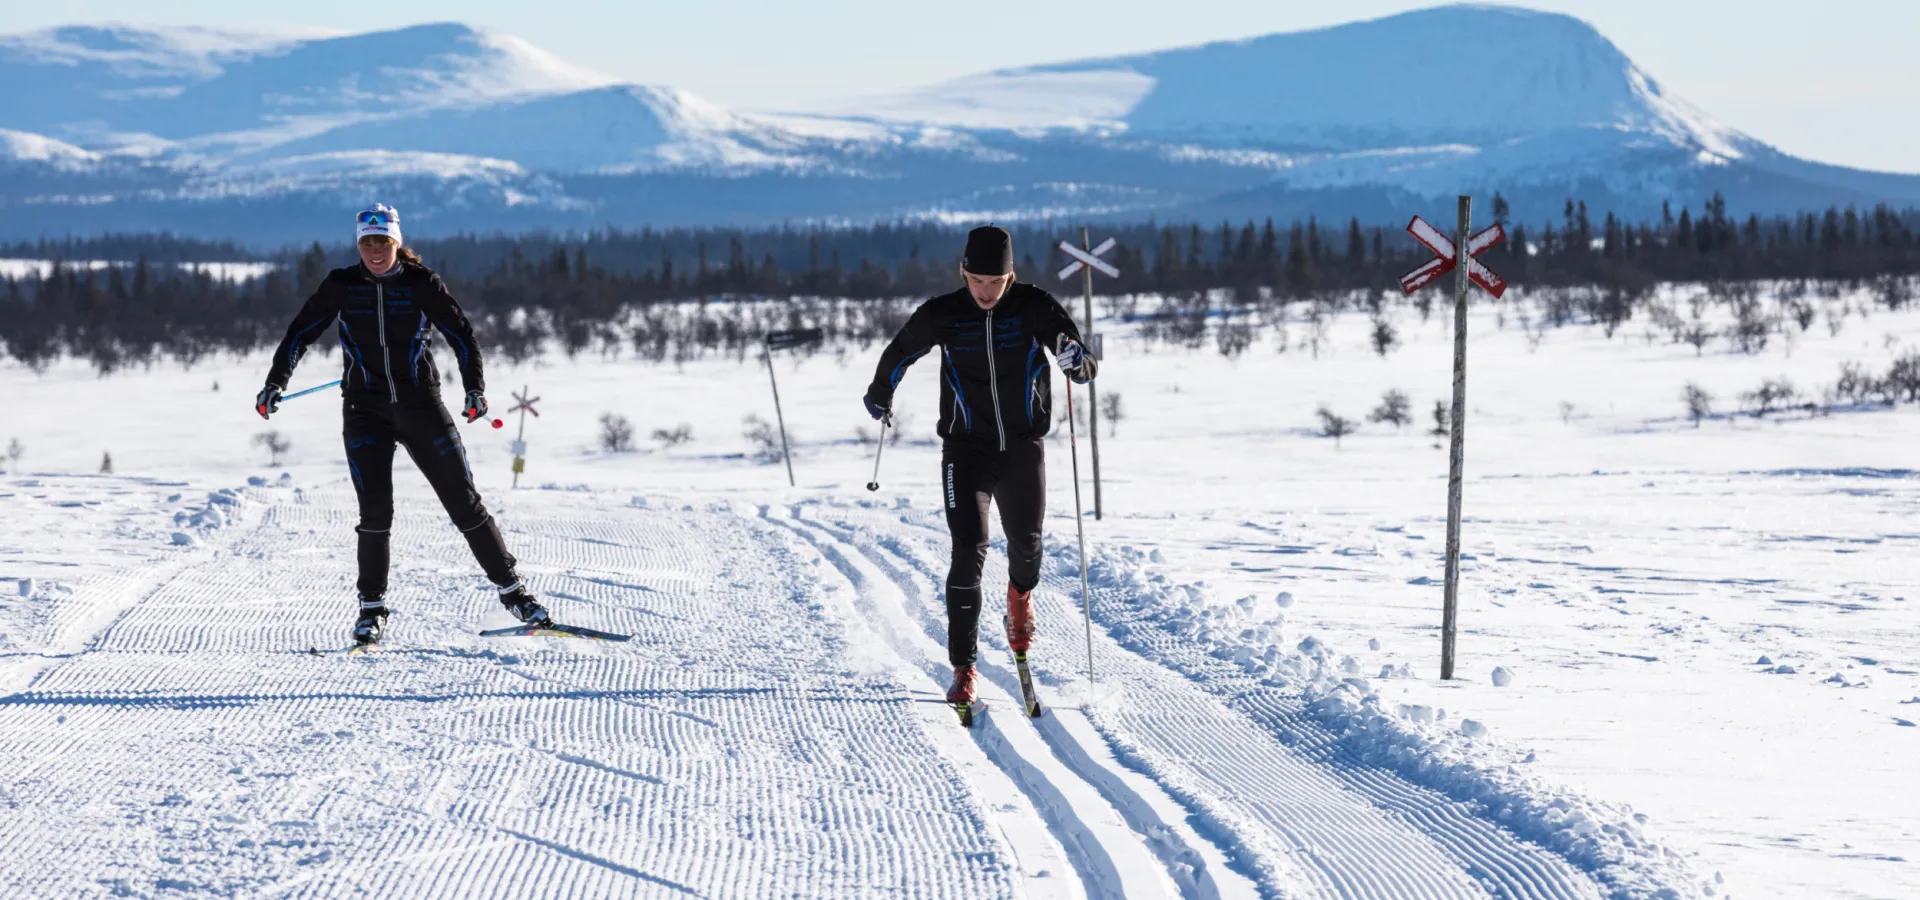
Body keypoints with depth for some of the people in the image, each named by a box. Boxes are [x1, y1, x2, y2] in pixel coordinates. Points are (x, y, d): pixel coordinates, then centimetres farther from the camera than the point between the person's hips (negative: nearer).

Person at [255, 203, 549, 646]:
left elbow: (461, 333, 0)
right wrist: (275, 383, -4)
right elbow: (301, 332, 5)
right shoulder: (341, 286, 0)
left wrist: (474, 388, -13)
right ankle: (372, 608, 3)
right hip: (366, 410, 0)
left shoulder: (422, 284, -2)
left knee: (464, 501, 1)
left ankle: (512, 591, 11)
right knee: (375, 510, -10)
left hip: (421, 406, 0)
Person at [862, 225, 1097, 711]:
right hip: (967, 451, -1)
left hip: (1024, 449, 1)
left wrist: (1077, 361, -33)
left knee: (1025, 543, 17)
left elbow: (1084, 369, -9)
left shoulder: (1034, 307, -9)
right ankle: (963, 669, -9)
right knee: (969, 552, -13)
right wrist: (879, 395, 28)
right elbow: (900, 351, 12)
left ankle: (1020, 593, 54)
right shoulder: (942, 315, -9)